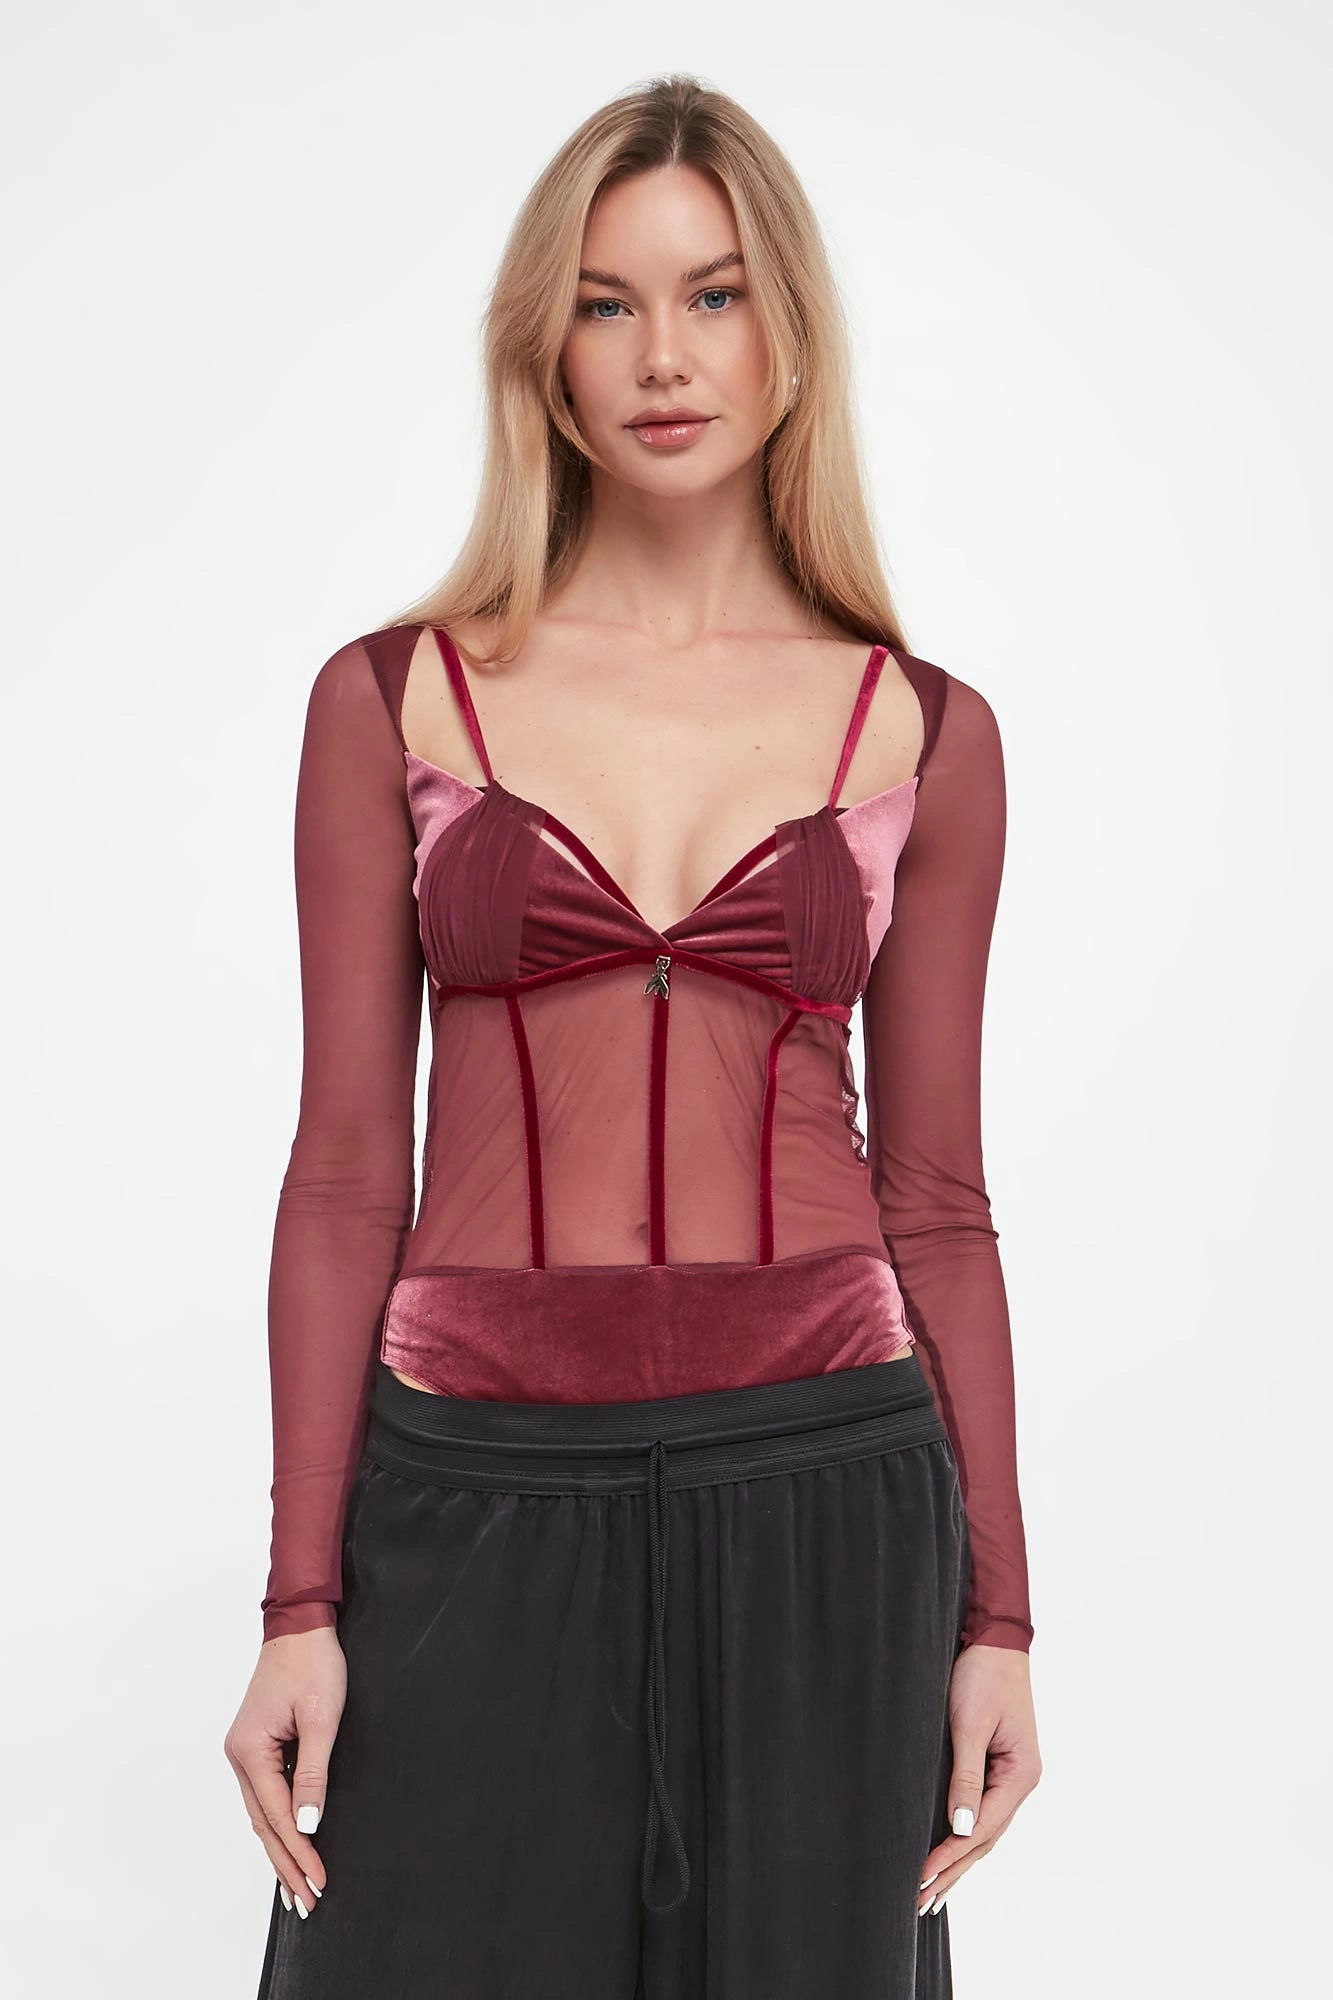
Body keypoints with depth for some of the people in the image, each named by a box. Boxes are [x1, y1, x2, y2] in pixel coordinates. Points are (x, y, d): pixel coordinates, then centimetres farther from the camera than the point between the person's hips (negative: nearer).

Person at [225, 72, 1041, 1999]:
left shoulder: (925, 733, 4)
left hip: (819, 1493, 1)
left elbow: (937, 1201, 7)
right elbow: (346, 1175, 1)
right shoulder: (393, 700, 2)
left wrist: (996, 1614, 5)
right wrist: (299, 1604, -2)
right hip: (479, 1495, 0)